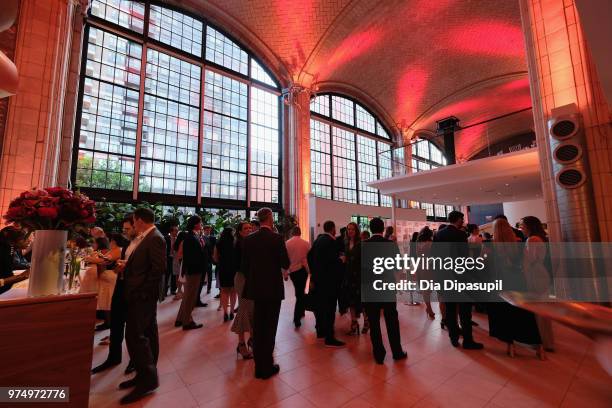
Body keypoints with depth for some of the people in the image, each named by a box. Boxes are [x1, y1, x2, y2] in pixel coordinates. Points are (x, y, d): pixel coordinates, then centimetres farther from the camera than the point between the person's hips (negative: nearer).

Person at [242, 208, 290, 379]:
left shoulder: (249, 239, -1)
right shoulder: (277, 238, -14)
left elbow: (244, 265, 2)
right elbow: (286, 264, -12)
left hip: (256, 288, 5)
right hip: (273, 288, -4)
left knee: (258, 327, 16)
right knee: (270, 328, 8)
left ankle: (259, 366, 28)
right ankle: (267, 367, 20)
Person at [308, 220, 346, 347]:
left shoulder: (318, 239, 7)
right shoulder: (331, 241, -18)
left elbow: (310, 256, 10)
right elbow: (331, 261, -26)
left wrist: (313, 273, 16)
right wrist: (341, 259, -7)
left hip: (318, 277, 9)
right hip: (328, 279, -9)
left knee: (320, 305, 18)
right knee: (329, 308, 0)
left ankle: (320, 331, 32)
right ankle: (329, 338, 8)